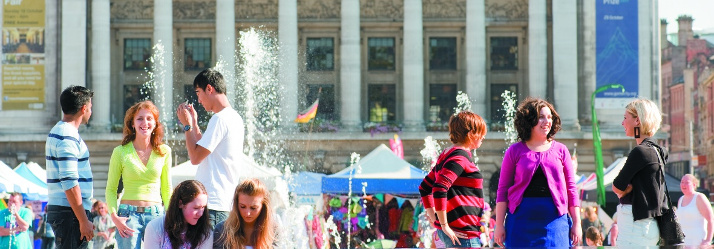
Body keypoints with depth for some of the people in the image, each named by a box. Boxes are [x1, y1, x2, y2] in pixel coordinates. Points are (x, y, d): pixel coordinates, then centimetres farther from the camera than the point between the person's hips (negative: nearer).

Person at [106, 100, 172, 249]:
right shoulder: (121, 152, 1)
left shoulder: (164, 152, 7)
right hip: (129, 215, -2)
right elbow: (111, 189, 5)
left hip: (156, 214, 2)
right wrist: (114, 216, -8)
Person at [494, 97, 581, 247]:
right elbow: (503, 189, 6)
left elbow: (571, 188, 11)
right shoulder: (515, 151, 6)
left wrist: (576, 223, 6)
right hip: (522, 217, 0)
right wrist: (499, 225, 0)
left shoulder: (560, 150, 10)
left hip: (554, 219, 1)